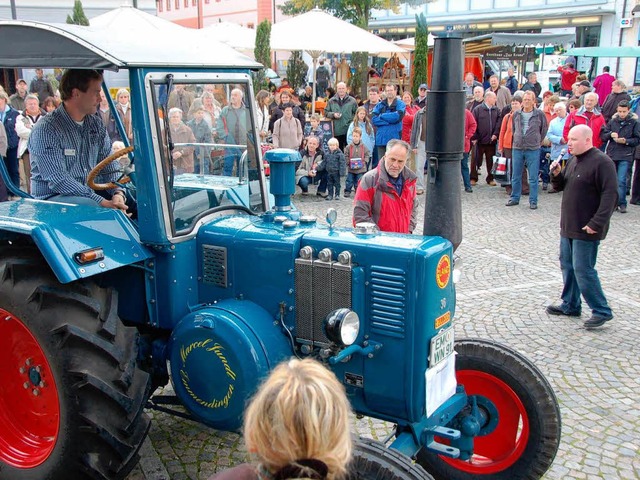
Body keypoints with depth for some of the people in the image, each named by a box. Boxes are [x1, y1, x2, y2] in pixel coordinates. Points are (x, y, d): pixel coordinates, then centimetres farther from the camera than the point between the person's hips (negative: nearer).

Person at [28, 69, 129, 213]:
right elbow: (58, 180, -22)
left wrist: (118, 193, -14)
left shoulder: (96, 124, 9)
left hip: (89, 190, 7)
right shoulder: (45, 129, -14)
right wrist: (101, 201, -30)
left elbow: (109, 163, 8)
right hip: (52, 196, -7)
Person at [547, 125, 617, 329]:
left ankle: (602, 311, 5)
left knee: (583, 270, -7)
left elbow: (610, 196, -20)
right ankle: (570, 305, 27)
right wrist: (556, 175, -2)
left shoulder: (602, 162, -15)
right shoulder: (573, 160, 12)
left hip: (586, 230, -9)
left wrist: (597, 223, -24)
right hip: (568, 227, 9)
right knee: (567, 266, 15)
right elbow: (560, 187, 20)